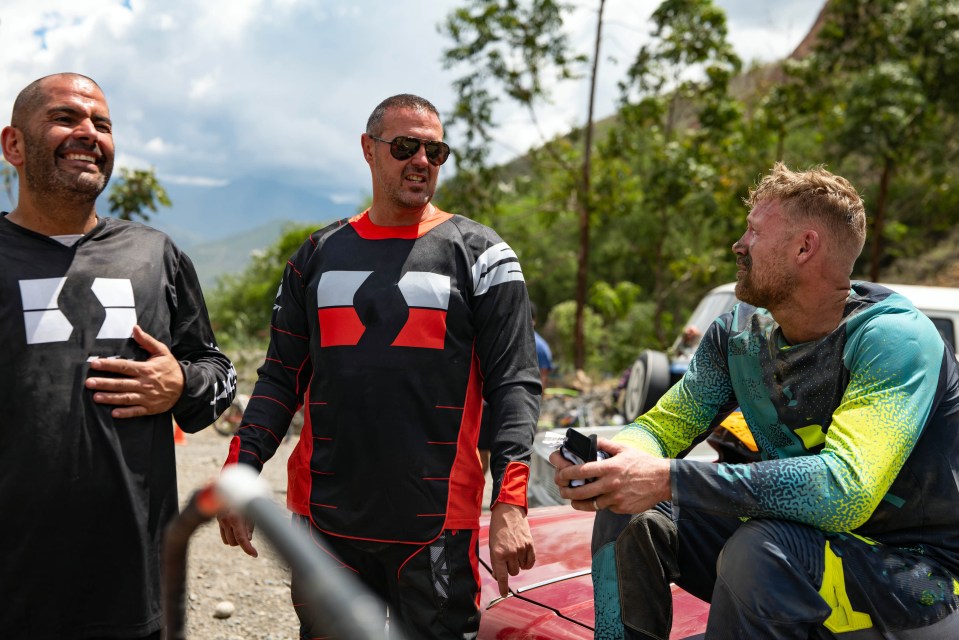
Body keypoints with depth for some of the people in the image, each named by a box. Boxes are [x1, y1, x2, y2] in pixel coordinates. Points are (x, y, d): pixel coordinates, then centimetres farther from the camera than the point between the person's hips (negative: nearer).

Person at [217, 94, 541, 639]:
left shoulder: (480, 254, -1)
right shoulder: (319, 255, 9)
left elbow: (515, 383, -6)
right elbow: (283, 377, 12)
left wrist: (511, 503, -15)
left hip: (437, 525, -3)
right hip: (325, 519, 3)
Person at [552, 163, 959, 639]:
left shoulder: (893, 337, -23)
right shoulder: (739, 331, -3)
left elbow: (844, 487, -36)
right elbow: (666, 422, 0)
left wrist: (668, 479, -40)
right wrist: (612, 461, -25)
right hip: (799, 535, 6)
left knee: (761, 547, -34)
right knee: (630, 517, -9)